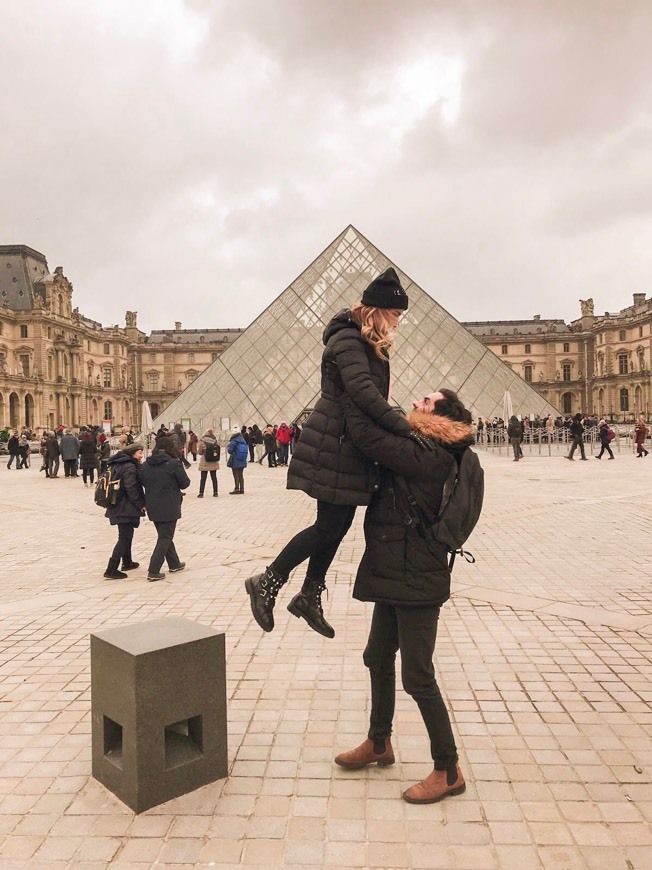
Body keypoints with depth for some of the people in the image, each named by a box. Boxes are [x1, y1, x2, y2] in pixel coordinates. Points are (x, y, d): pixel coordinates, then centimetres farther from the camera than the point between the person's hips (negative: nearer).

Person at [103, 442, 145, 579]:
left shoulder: (117, 464, 11)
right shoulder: (130, 467, -17)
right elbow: (131, 489, -22)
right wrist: (141, 504, -13)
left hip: (117, 506, 10)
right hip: (126, 508, -10)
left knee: (126, 535, 22)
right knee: (124, 538, -5)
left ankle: (127, 562, 36)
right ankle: (111, 570, -6)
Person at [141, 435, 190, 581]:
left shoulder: (146, 464, 1)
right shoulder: (174, 463, -14)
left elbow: (143, 482, 11)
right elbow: (185, 483, -8)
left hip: (153, 507, 6)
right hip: (169, 507, -6)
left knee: (164, 535, 21)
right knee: (165, 538, 3)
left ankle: (174, 564, 33)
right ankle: (153, 571, -2)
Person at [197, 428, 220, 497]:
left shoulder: (202, 442, -13)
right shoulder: (215, 442, -4)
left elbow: (199, 452, -4)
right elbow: (217, 451, 3)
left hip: (204, 463, -3)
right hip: (214, 463, 3)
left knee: (203, 478, 4)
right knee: (214, 477, 12)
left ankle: (201, 493, 5)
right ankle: (215, 492, 14)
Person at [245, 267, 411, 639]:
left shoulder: (371, 344, 16)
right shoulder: (348, 340, -16)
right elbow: (361, 389, -30)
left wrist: (396, 425, 5)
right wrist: (404, 427, -31)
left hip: (348, 444, 10)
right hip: (332, 444, -10)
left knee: (340, 522, 12)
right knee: (330, 525, -5)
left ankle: (310, 597, 26)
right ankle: (267, 582, 11)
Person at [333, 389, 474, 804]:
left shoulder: (427, 458, -22)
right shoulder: (421, 452, 6)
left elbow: (368, 436, -26)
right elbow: (379, 438, 17)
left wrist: (350, 394, -13)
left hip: (417, 582, -10)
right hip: (395, 577, 10)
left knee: (418, 676, 1)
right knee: (378, 659, 21)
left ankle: (448, 771, 18)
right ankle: (379, 743, 41)